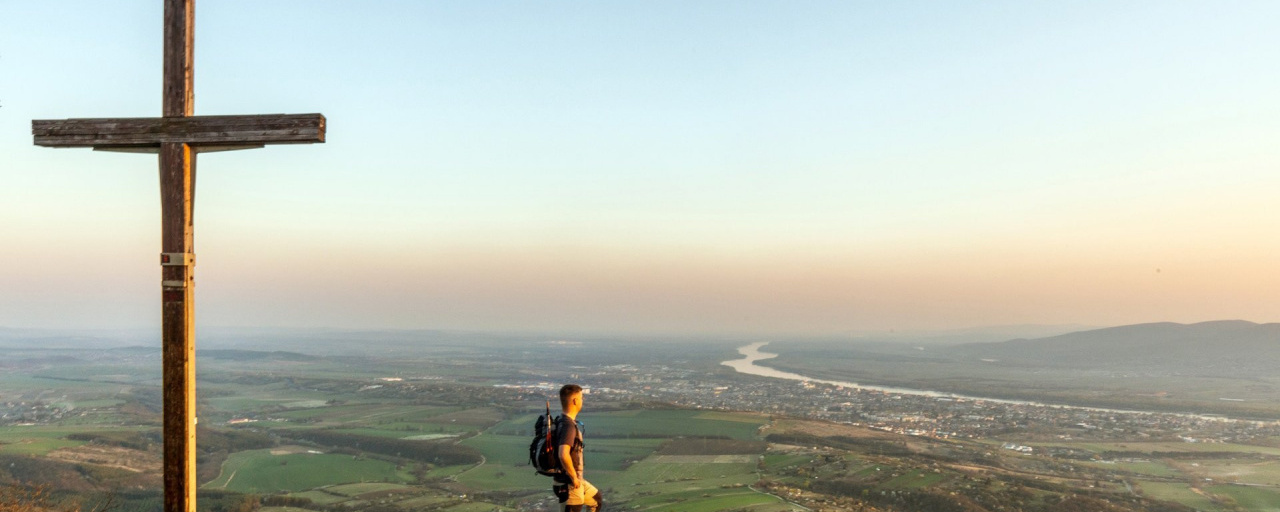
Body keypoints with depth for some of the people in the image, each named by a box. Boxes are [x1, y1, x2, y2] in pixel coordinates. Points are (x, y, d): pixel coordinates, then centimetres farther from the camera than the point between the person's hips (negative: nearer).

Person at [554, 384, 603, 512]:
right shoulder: (568, 425, -24)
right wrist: (574, 477, -23)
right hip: (570, 485, -10)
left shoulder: (562, 421, 7)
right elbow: (564, 455, -37)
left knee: (597, 501, 27)